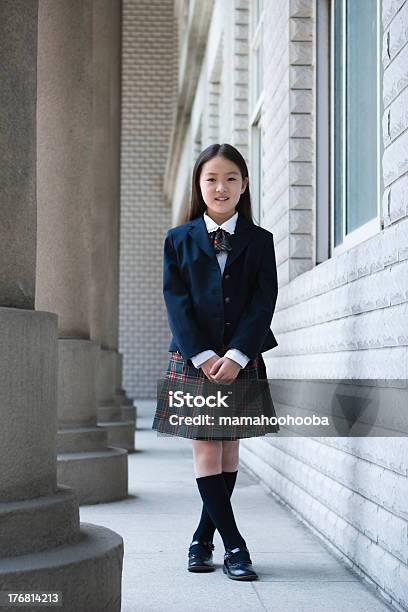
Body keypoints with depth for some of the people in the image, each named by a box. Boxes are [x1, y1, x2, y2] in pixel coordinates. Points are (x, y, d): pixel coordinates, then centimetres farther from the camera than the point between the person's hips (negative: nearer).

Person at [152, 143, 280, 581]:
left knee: (229, 451, 6)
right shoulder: (179, 239, 5)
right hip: (194, 359, -1)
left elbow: (263, 302, -2)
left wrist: (236, 356, -14)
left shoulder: (259, 241, 6)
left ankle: (203, 539, 19)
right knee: (206, 452, -5)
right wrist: (204, 356, -13)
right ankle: (234, 546, 1)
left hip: (242, 360, 1)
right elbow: (176, 301, -2)